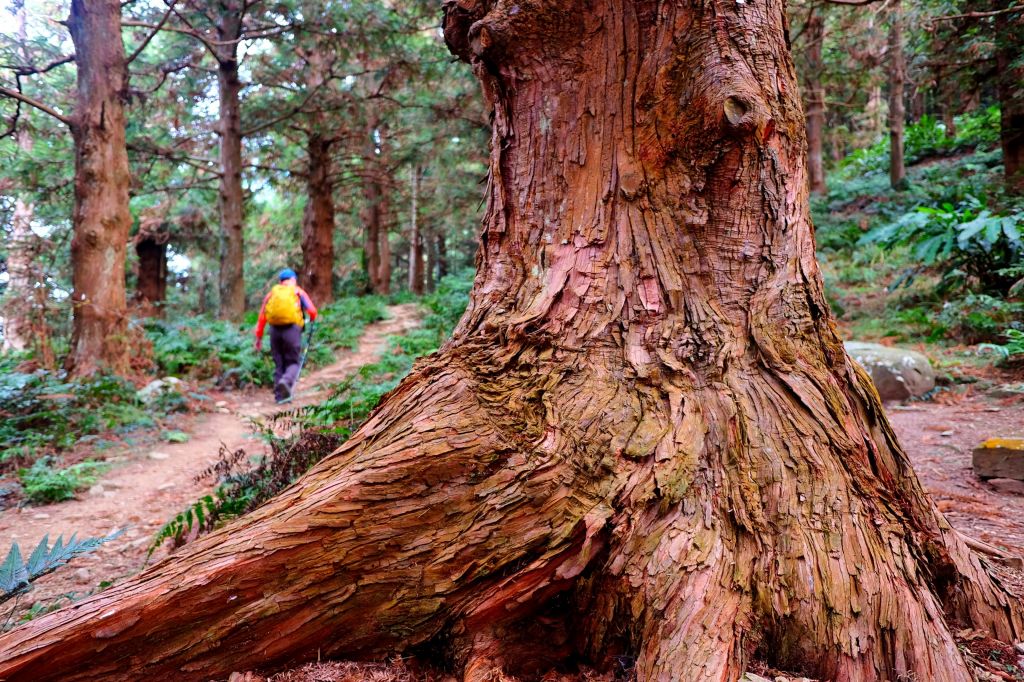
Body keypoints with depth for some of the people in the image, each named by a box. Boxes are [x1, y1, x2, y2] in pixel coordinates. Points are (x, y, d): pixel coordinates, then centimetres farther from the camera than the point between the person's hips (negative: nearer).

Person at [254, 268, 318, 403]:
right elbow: (312, 311, 1)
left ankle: (280, 395, 10)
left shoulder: (272, 293, 17)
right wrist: (311, 319, 23)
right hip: (292, 328, -3)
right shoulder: (298, 292, 11)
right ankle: (286, 381, -25)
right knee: (293, 362, 5)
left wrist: (259, 337, 12)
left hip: (275, 330, 3)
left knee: (279, 363, 12)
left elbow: (262, 317, 10)